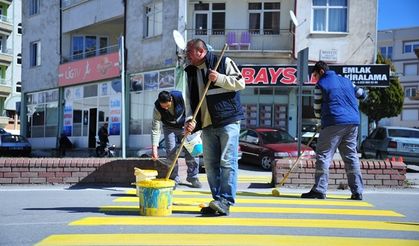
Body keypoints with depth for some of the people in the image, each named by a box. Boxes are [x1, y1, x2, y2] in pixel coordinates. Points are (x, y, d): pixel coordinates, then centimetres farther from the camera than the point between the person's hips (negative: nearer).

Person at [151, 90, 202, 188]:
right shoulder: (157, 108, -28)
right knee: (171, 152, -10)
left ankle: (193, 177, 8)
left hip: (184, 126, 0)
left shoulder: (180, 97, -31)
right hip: (169, 128, 0)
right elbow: (155, 129, -26)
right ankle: (174, 179, 2)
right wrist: (154, 148, -33)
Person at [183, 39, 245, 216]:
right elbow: (190, 99, 10)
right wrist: (190, 120, -5)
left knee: (227, 162, -9)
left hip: (228, 121, -6)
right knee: (210, 164, 6)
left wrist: (219, 79, -15)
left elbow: (240, 83, -4)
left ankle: (226, 202, -6)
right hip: (207, 124, 6)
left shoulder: (224, 62, 1)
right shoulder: (191, 72, 15)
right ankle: (218, 202, 14)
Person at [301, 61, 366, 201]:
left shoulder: (321, 85, 1)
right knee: (351, 156, 10)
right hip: (353, 122, 6)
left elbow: (317, 111, 1)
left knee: (323, 154, -2)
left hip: (334, 123, -6)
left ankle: (319, 190, -7)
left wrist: (320, 115, 22)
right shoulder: (346, 81, 18)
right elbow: (362, 95, 28)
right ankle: (357, 191, 9)